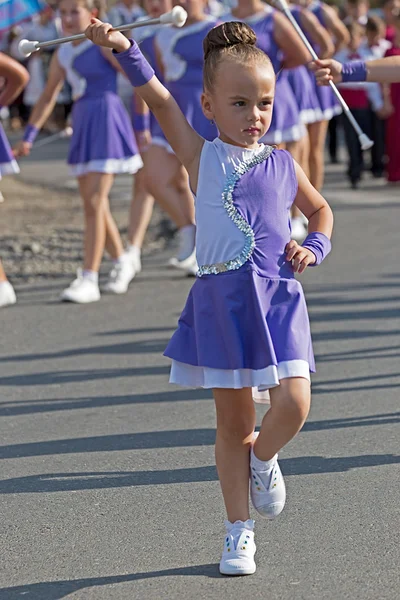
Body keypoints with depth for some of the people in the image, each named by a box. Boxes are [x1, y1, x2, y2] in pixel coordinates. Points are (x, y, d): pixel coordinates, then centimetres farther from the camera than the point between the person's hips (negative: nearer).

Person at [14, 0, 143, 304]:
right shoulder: (63, 54, 12)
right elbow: (48, 97, 21)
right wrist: (28, 136, 16)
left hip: (106, 121, -7)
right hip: (82, 125, 7)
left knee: (94, 202, -12)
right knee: (93, 204, 12)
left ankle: (89, 279, -13)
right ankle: (122, 262, 32)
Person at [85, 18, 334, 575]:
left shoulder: (283, 165, 9)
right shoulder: (201, 157, 3)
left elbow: (320, 208, 26)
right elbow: (160, 100, -10)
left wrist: (314, 248, 7)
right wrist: (124, 50, -21)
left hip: (278, 298, 1)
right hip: (222, 299, -1)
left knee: (294, 404, -15)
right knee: (232, 422, 6)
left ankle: (263, 458, 19)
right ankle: (239, 530, 19)